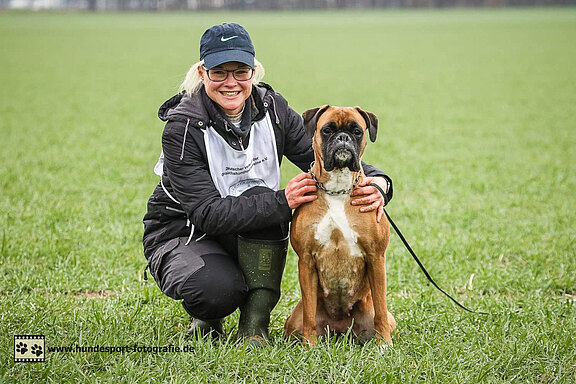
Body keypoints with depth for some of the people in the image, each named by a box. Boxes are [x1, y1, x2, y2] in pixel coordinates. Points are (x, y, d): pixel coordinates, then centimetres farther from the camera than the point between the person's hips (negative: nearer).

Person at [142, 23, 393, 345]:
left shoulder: (271, 108, -9)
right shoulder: (183, 129, -22)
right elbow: (208, 214, -29)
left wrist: (375, 180, -31)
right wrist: (282, 202, -40)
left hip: (250, 239, 4)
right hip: (181, 236, -4)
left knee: (260, 196, -30)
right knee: (218, 288, -36)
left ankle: (255, 326, -22)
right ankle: (206, 318, 4)